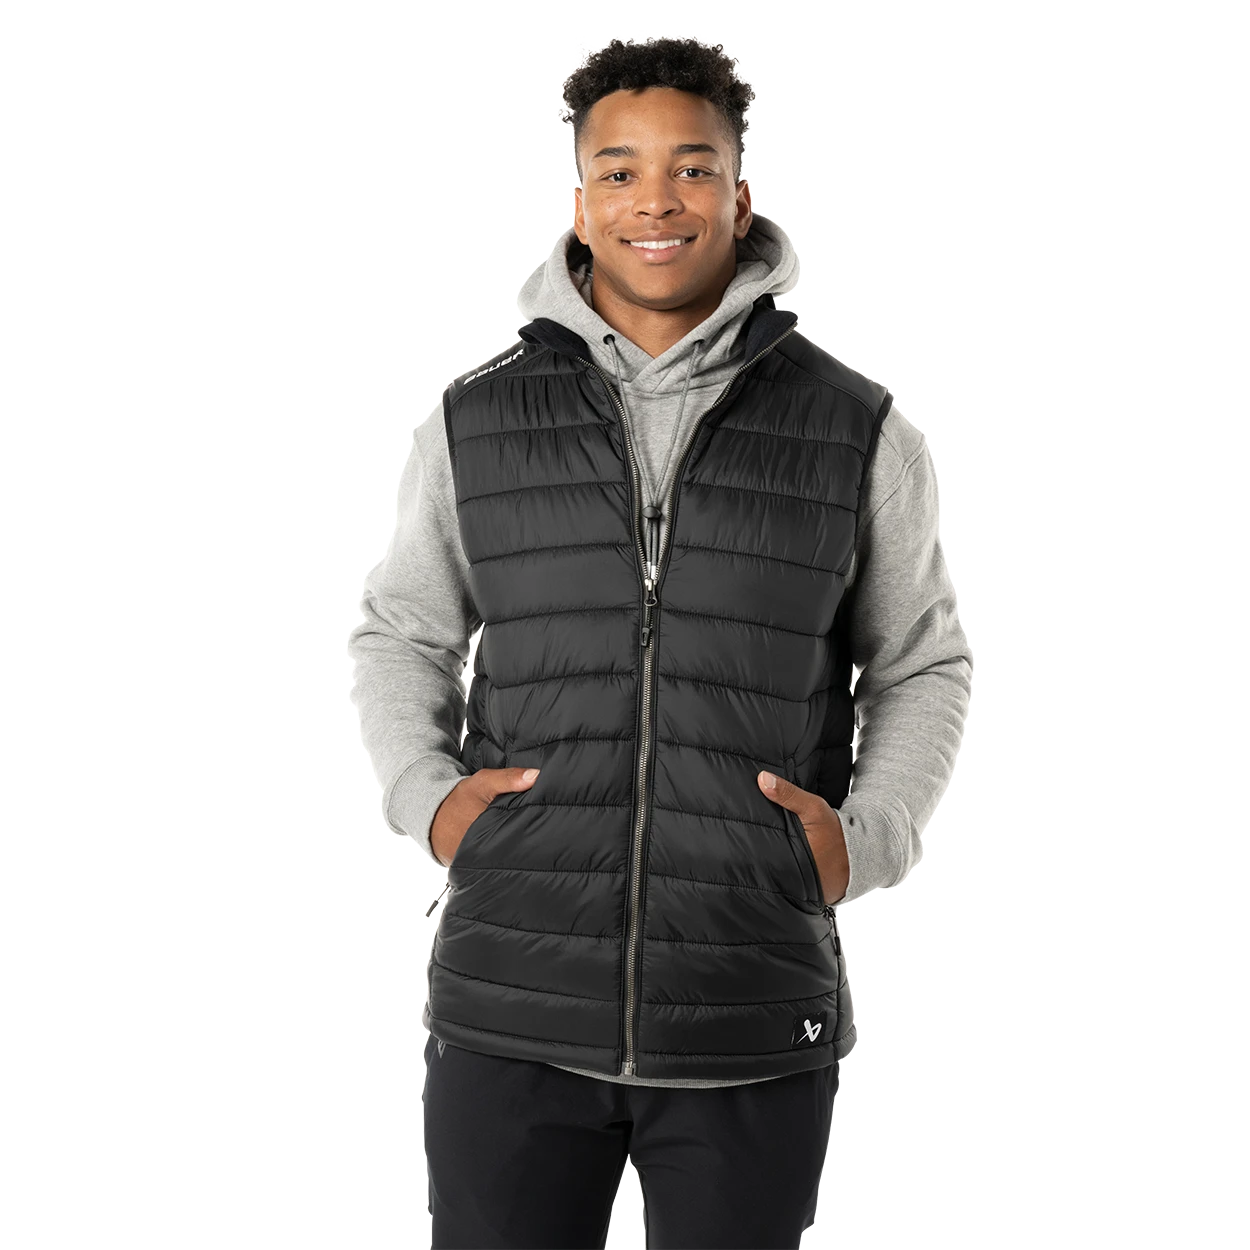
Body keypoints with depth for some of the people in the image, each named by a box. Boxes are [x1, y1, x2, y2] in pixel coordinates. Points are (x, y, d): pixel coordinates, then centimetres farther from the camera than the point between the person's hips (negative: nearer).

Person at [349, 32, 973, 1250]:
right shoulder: (474, 420, 5)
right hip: (512, 1013, 1)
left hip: (754, 1030, 0)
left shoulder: (858, 433, 2)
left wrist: (868, 834, -3)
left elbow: (923, 665, 13)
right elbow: (400, 631, 17)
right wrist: (423, 794, 1)